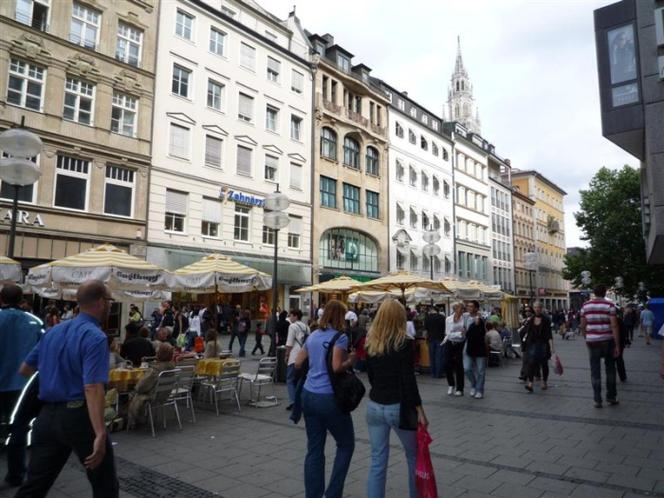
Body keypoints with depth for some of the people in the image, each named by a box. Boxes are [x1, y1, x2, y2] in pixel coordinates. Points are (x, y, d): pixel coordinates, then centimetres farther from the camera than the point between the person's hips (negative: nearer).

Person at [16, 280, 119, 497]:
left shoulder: (53, 331, 8)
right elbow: (92, 388, -27)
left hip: (47, 415, 7)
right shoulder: (95, 337, -17)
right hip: (79, 416, -7)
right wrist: (100, 434, -31)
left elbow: (25, 369, 21)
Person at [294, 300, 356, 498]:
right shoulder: (339, 337, -10)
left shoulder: (313, 336, 10)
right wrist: (350, 361, -4)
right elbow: (337, 367, -22)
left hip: (308, 395, 7)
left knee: (314, 449, 13)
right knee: (346, 445, 13)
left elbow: (298, 363, 14)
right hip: (328, 398, -6)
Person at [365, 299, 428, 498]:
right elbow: (409, 381, -16)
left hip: (374, 406, 4)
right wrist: (419, 409, -10)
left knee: (377, 461, 11)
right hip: (399, 407, -4)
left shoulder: (370, 343, 2)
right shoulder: (404, 343, -14)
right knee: (414, 458, 18)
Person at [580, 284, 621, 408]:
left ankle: (597, 400, 9)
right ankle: (611, 397, 23)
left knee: (595, 372, 7)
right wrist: (617, 345, -9)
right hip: (607, 341, -1)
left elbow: (582, 326, 4)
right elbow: (614, 326, -12)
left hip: (592, 342, 1)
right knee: (610, 369, 16)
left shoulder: (586, 305, 1)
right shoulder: (609, 304, -7)